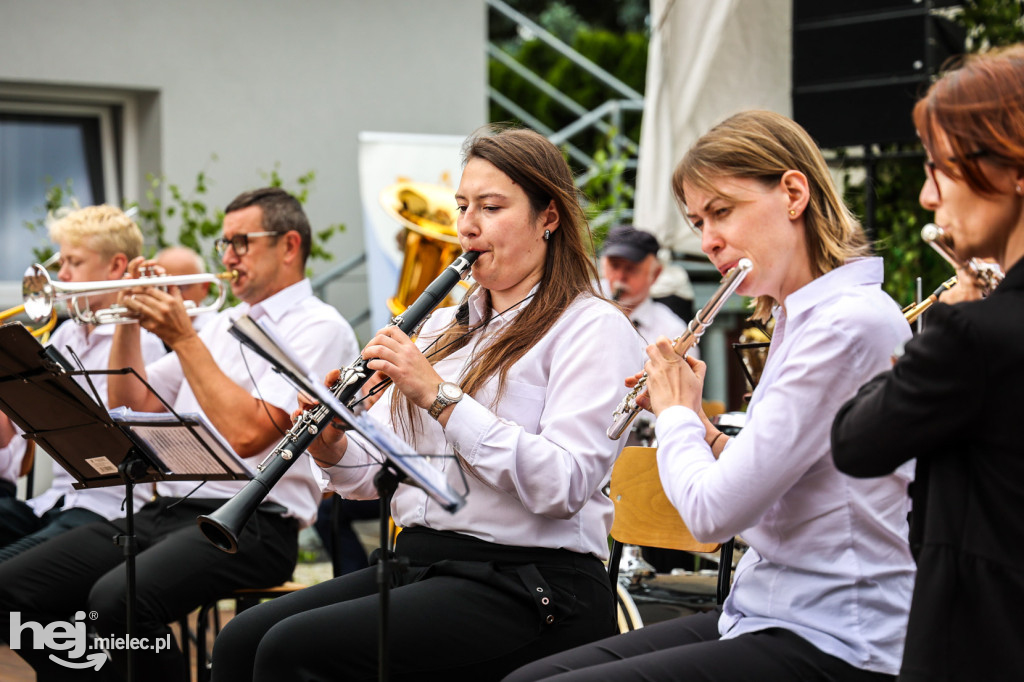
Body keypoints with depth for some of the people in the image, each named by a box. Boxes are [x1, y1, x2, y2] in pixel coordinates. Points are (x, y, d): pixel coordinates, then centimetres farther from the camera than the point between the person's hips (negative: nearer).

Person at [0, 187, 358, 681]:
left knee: (118, 598, -34)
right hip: (165, 510, 8)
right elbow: (130, 409, 21)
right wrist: (129, 320, 8)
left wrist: (184, 339, -11)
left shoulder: (319, 328, -4)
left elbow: (246, 435, -18)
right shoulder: (223, 323, 23)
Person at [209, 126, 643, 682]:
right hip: (418, 563, 7)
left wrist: (440, 396, -20)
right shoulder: (446, 327, 19)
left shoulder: (594, 329, -4)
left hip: (527, 590, -7)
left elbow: (563, 485, -19)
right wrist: (332, 446, -6)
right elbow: (374, 475, 17)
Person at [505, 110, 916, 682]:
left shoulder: (848, 324, -19)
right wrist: (707, 436, 7)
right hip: (767, 614, 10)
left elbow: (715, 512, -21)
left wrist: (676, 414, -3)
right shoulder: (803, 317, 14)